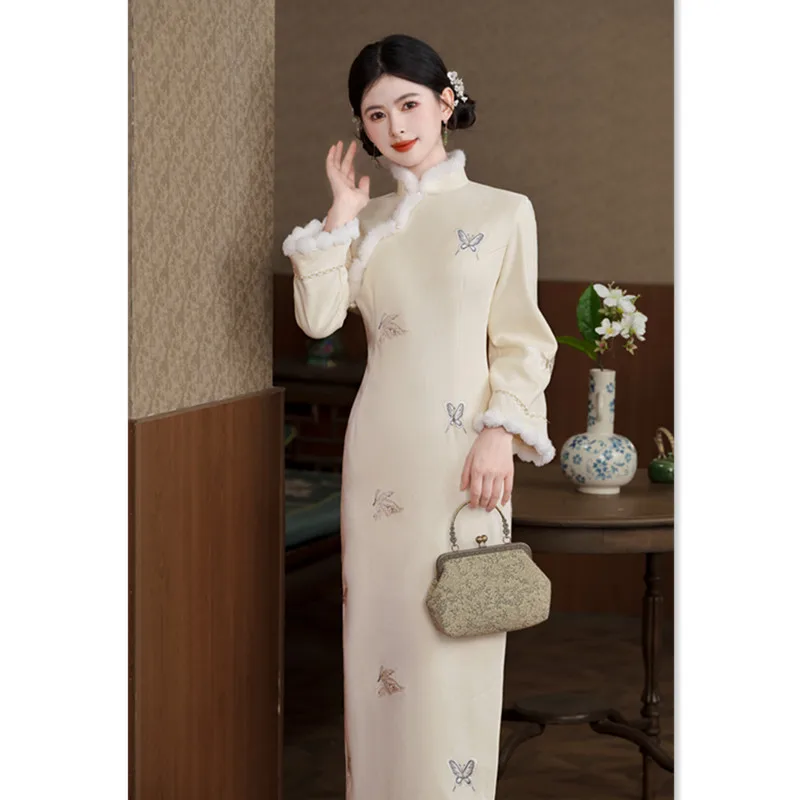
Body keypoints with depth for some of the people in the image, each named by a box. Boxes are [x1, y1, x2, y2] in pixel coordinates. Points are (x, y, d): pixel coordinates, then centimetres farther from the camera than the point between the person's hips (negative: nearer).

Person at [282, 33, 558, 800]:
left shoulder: (503, 212, 1)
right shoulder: (368, 221, 11)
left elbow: (521, 340, 0)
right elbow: (318, 317, -2)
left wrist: (502, 432, -11)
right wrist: (340, 215, -1)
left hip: (463, 449, -3)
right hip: (380, 447, 3)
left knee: (456, 631, -3)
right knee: (380, 618, 7)